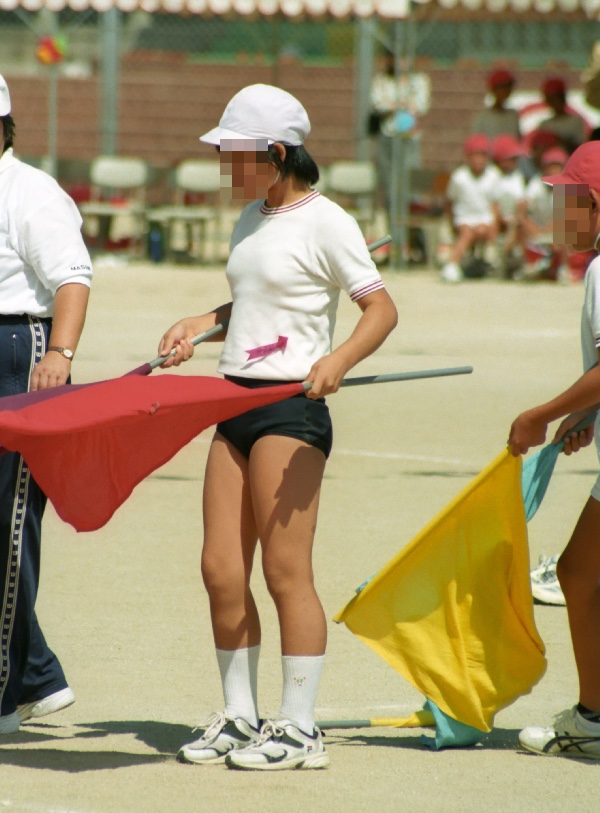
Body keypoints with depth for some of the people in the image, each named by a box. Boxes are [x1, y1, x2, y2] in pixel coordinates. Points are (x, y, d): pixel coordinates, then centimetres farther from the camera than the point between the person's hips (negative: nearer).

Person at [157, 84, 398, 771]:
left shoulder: (323, 221, -8)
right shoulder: (251, 219, 16)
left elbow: (381, 309, -10)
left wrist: (337, 361, -26)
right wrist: (197, 325, 12)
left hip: (291, 408, -8)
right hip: (236, 404, 8)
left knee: (286, 570, -7)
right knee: (221, 569, 4)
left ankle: (299, 730, -2)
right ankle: (239, 718, 14)